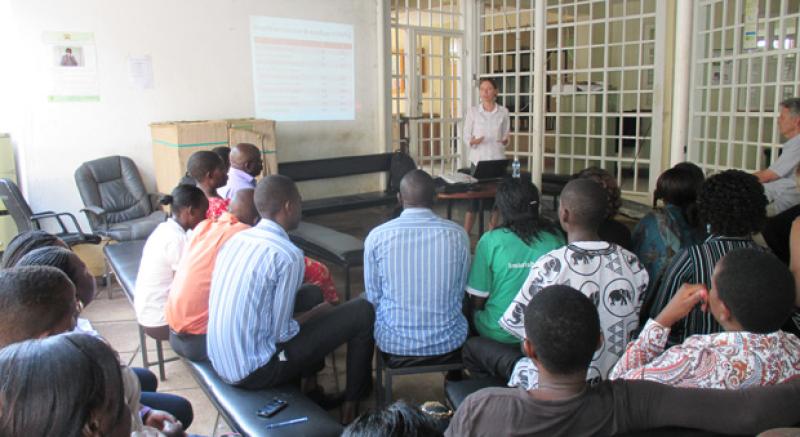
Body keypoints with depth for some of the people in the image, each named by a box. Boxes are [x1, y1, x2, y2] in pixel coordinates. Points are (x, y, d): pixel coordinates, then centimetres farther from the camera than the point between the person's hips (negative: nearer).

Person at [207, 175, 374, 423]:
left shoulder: (235, 239, 3)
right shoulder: (287, 255, -21)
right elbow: (280, 334, -18)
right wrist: (318, 312, 2)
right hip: (253, 372, -8)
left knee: (313, 293, 22)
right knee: (362, 312, -2)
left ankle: (311, 388, 27)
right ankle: (352, 402, 17)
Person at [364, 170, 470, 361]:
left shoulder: (376, 236, -12)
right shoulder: (458, 234, -9)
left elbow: (373, 298, -2)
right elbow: (460, 294, 3)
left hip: (394, 343, 0)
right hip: (448, 342, 1)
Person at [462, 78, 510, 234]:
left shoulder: (503, 112, 5)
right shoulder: (472, 111, 1)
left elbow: (506, 137, 9)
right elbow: (466, 138, 1)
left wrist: (505, 140, -13)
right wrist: (473, 142, -20)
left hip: (497, 161, 2)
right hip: (478, 160, -1)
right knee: (473, 198, -2)